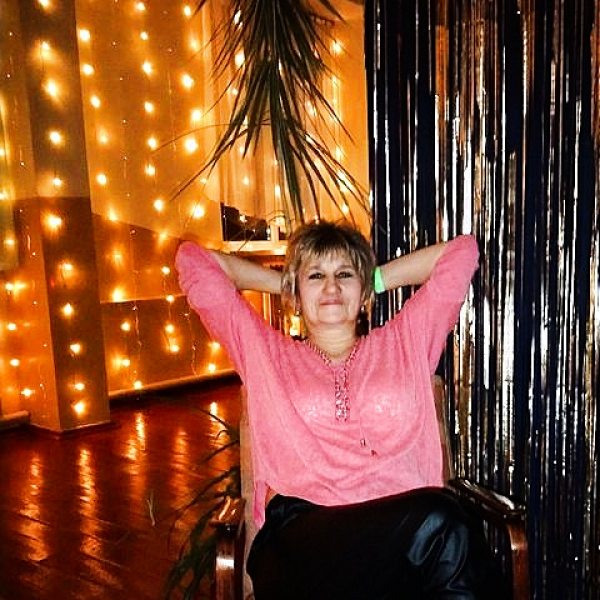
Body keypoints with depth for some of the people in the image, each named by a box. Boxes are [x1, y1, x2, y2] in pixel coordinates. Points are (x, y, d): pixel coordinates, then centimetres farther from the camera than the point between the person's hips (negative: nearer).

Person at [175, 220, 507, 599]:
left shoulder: (404, 345, 22)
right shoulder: (265, 352, 20)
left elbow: (462, 250, 25)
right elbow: (193, 259, 22)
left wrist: (377, 279, 27)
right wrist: (282, 283, 26)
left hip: (406, 525, 4)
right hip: (300, 534, -3)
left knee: (438, 521, -33)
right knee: (436, 521, -33)